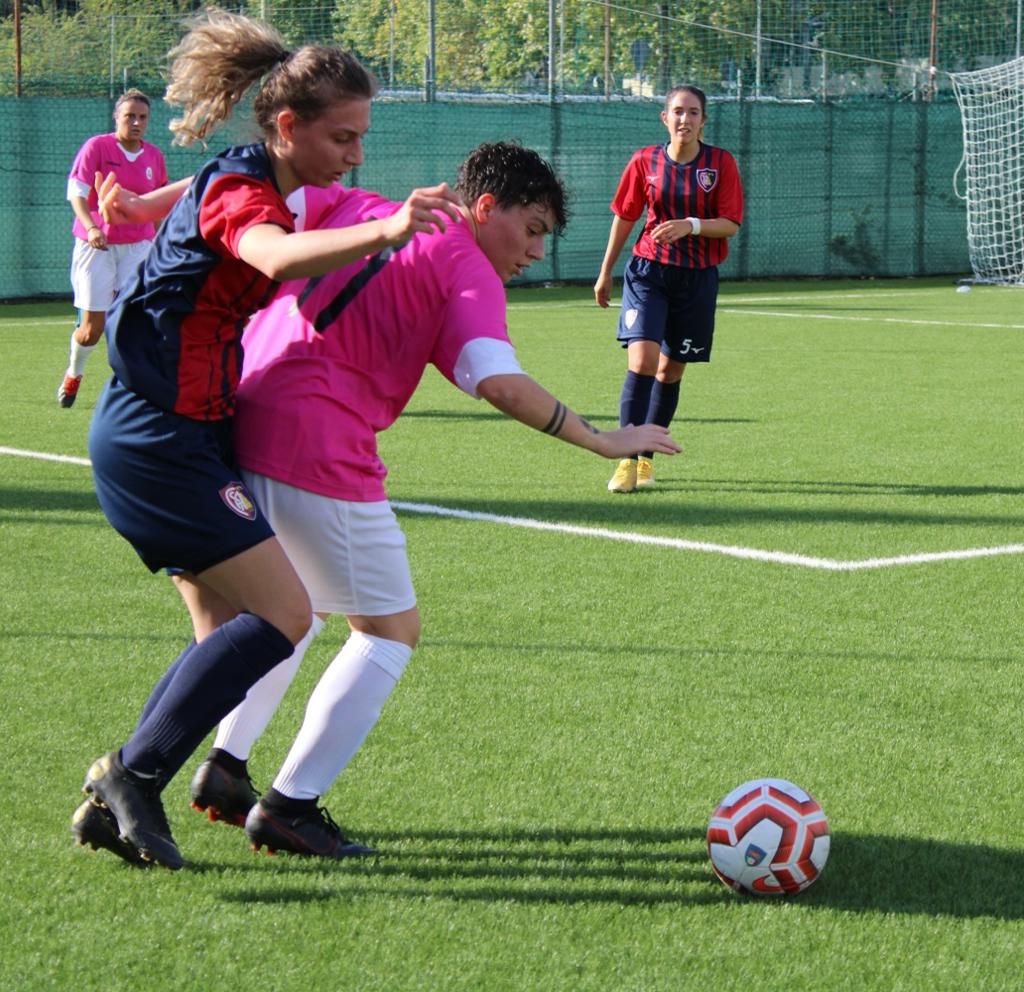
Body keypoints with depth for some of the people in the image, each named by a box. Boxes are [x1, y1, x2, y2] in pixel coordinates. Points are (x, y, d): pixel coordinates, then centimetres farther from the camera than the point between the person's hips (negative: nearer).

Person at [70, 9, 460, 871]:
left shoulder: (252, 182, 11)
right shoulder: (239, 195, -19)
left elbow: (202, 191, 37)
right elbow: (279, 257, -44)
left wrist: (143, 202, 59)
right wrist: (384, 231, -60)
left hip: (180, 435, 10)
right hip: (158, 437, -10)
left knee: (235, 632, 9)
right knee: (283, 615, -14)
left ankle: (111, 806, 10)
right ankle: (134, 774, -10)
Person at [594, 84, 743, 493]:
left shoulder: (721, 163, -3)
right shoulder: (644, 161, -1)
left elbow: (730, 224, -7)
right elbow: (624, 217, 10)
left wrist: (691, 225, -26)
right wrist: (605, 272, 14)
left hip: (697, 278, 1)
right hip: (648, 271, -1)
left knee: (670, 371, 8)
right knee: (641, 360, -18)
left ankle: (646, 458, 22)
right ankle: (627, 460, -18)